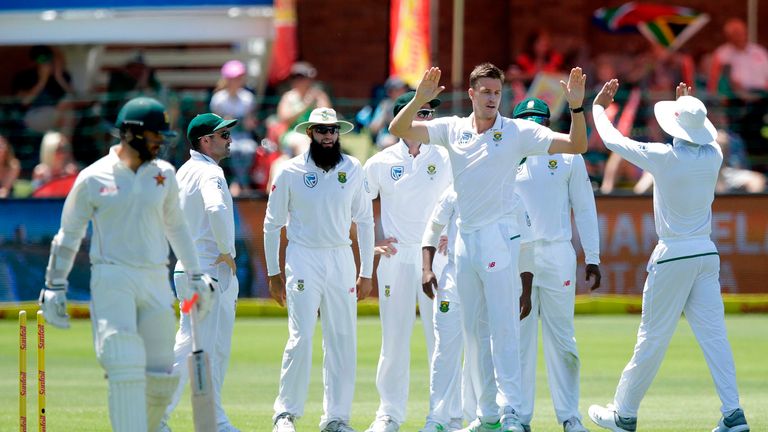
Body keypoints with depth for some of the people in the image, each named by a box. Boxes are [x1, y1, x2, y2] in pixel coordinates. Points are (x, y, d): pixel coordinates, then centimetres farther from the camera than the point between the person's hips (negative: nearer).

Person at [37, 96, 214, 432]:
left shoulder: (164, 174, 10)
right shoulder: (93, 179, -3)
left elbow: (176, 227, 21)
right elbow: (68, 235, 5)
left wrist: (196, 277, 20)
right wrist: (54, 287, 3)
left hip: (156, 279, 5)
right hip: (112, 281, -4)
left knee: (161, 375, 3)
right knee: (126, 366, -16)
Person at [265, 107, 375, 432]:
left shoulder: (353, 170, 7)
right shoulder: (291, 172, -1)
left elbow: (364, 220, 13)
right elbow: (272, 224, 5)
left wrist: (366, 272, 11)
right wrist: (273, 274, 3)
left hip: (341, 259, 3)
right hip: (303, 258, -3)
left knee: (342, 340, 1)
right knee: (301, 337, -12)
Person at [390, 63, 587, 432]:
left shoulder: (517, 132, -4)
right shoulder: (452, 129, 6)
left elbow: (575, 145, -8)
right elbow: (399, 129, -2)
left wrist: (576, 107, -24)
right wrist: (419, 100, -19)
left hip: (500, 237, -5)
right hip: (466, 237, 5)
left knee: (503, 328, -11)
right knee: (475, 332, 9)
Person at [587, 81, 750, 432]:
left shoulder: (664, 157, -12)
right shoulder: (713, 156, 1)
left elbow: (613, 140, 3)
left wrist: (598, 108, 20)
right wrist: (688, 107, 41)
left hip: (672, 256, -4)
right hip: (707, 254, 5)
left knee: (653, 337, 2)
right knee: (714, 334, 2)